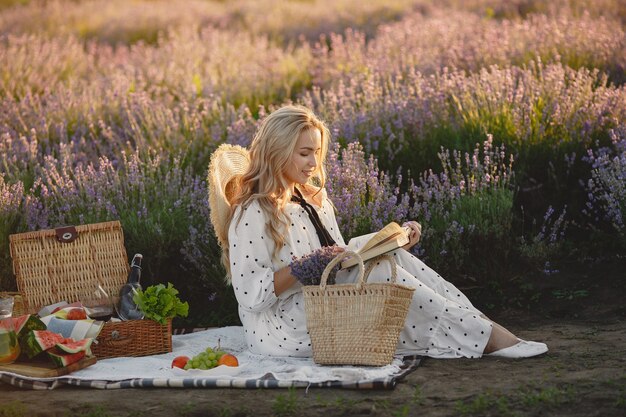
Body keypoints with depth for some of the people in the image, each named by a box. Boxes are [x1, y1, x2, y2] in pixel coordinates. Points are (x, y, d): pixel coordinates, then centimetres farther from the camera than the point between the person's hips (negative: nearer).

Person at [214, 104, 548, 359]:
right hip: (281, 329, -8)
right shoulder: (252, 214, -13)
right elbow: (250, 295, -19)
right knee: (381, 272, -23)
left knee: (394, 259, -13)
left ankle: (479, 326, -21)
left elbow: (342, 264, 16)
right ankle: (485, 338, -21)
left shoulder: (315, 201, 14)